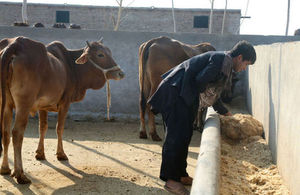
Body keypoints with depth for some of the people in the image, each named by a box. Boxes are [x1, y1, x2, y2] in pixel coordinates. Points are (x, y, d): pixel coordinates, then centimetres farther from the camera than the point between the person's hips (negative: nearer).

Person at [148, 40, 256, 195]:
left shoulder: (223, 61, 21)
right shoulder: (223, 59, -11)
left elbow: (212, 93, 30)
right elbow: (200, 80, -21)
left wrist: (225, 112, 39)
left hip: (183, 97, 11)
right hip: (174, 93, -11)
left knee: (184, 136, 12)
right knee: (176, 135, -9)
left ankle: (180, 175, 20)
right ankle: (170, 179, -5)